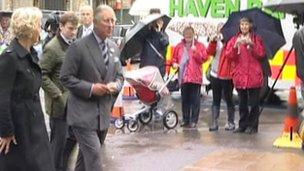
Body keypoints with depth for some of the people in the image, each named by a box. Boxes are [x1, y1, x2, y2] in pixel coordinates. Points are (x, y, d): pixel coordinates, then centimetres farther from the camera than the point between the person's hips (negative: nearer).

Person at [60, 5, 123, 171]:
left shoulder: (114, 47, 9)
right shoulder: (79, 47, -12)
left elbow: (119, 76, 18)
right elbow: (66, 77, -11)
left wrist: (115, 85, -5)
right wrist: (91, 88, -20)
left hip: (103, 113, 7)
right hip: (83, 112, -6)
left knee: (86, 154, 17)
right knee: (93, 154, -12)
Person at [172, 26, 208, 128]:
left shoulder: (199, 45, 4)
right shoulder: (179, 46, 12)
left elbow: (204, 58, -5)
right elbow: (174, 58, 18)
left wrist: (195, 51, -18)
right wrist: (174, 63, -3)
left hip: (195, 77, -3)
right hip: (183, 77, 3)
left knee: (195, 100, -2)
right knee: (185, 100, 9)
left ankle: (194, 120, 3)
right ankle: (185, 120, 17)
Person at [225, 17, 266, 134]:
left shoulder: (257, 39, 9)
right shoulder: (234, 40, 12)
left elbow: (261, 55, -3)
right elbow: (229, 56, -1)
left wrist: (252, 45, -14)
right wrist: (235, 46, -17)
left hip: (254, 75, -2)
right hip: (240, 75, 2)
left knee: (254, 103, -2)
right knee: (242, 103, 7)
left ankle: (252, 126, 4)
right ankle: (243, 125, 14)